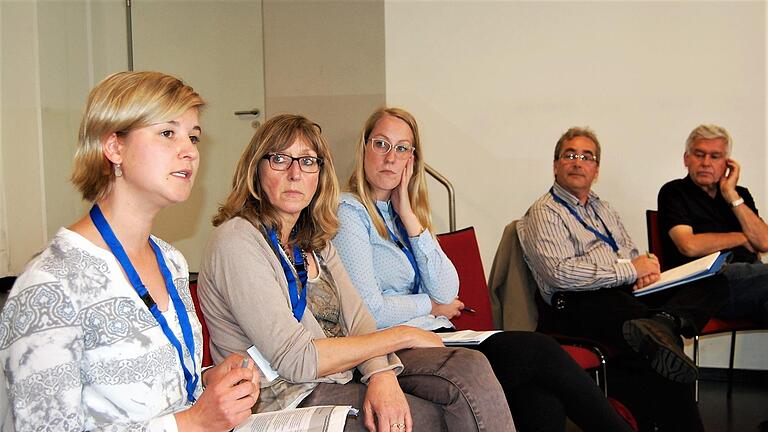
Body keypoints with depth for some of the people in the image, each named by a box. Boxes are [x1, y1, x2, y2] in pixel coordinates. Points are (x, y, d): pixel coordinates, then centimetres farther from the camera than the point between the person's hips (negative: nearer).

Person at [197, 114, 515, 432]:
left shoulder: (314, 241, 12)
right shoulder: (236, 242, -14)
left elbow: (355, 316, 2)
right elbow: (295, 360, -20)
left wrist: (382, 373, -21)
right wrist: (400, 336, -13)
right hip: (291, 397, -7)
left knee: (470, 368, -13)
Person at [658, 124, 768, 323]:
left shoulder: (740, 194, 24)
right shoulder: (673, 193, 8)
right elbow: (689, 246, -8)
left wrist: (732, 195, 4)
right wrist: (741, 238, 6)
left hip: (750, 272, 5)